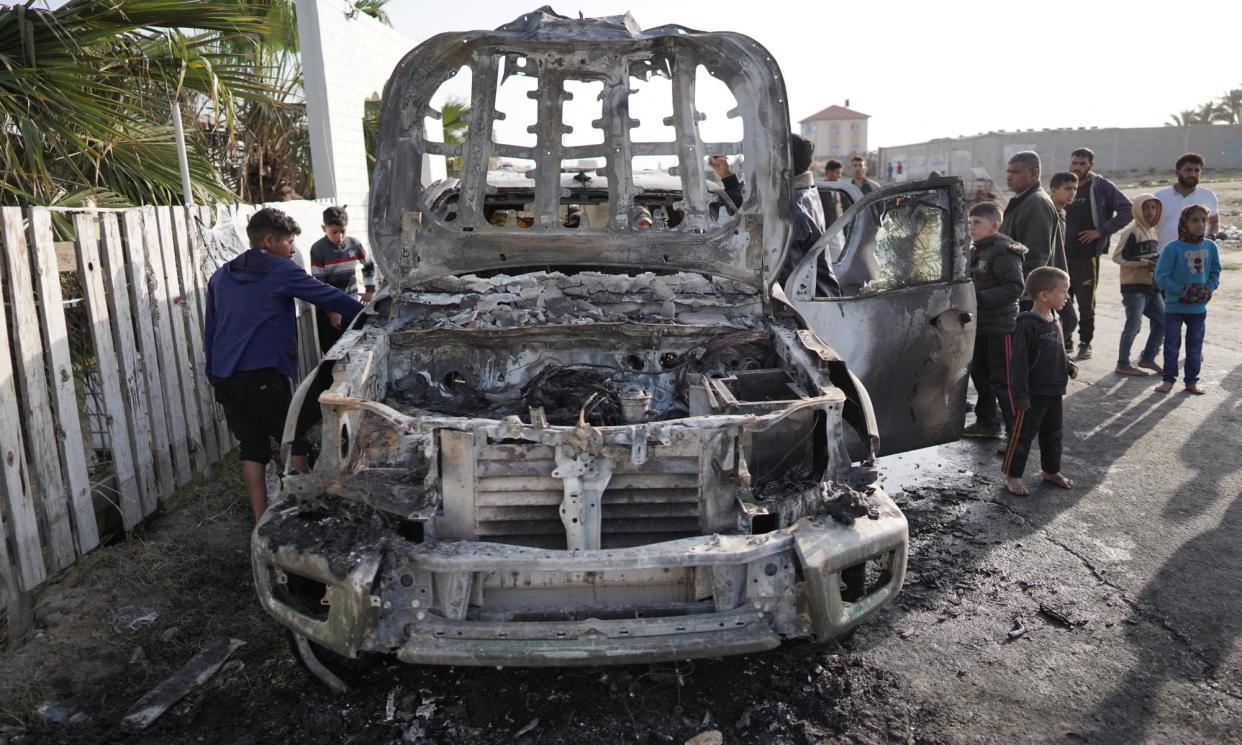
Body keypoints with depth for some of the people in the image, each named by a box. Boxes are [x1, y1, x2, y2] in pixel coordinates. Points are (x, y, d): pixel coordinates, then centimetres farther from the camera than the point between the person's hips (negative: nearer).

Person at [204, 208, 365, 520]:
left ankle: (262, 521, 14)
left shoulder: (220, 277, 17)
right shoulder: (281, 271, -2)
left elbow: (209, 331, 20)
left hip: (224, 379, 7)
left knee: (251, 449, 12)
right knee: (296, 442, 7)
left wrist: (214, 376, 25)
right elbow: (329, 297, -1)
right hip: (262, 377, -7)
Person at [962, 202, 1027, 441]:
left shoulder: (1003, 252, -16)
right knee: (980, 375, 19)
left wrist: (981, 299, -28)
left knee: (1003, 380, -6)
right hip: (979, 325, 10)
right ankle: (987, 423, 33)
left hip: (1000, 327, -10)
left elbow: (1015, 287, -24)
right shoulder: (975, 251, 13)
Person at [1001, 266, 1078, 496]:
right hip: (1034, 394, -8)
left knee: (1053, 433, 20)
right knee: (1023, 435, 2)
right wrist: (1021, 396, -21)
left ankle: (1051, 471, 37)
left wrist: (1069, 366, 2)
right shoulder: (1027, 325, -20)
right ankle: (1012, 476, 15)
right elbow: (1019, 363, -20)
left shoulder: (1054, 322, 7)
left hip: (1054, 392, 8)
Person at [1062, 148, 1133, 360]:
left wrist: (1102, 231, -13)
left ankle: (1085, 343, 13)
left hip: (1087, 255, -5)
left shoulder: (1102, 186, -4)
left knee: (1086, 304, 3)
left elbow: (1126, 210, -7)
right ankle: (1065, 340, 21)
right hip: (1063, 254, 5)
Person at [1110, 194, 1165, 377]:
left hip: (1151, 286, 8)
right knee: (1133, 326, -6)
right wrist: (1144, 263, -20)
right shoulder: (1132, 232, -11)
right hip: (1134, 286, -8)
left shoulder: (1152, 231, 14)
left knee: (1163, 321, 9)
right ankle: (1123, 365, 4)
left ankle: (1147, 358, 21)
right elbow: (1117, 256, -17)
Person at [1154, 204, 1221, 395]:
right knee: (1171, 344, 4)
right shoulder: (1172, 248, -14)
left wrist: (1209, 288, -8)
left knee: (1195, 346, 11)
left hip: (1199, 307, 4)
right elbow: (1161, 277, -14)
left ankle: (1192, 381, 22)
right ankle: (1169, 379, 16)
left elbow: (1215, 272, 9)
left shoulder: (1210, 247, -1)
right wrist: (1182, 291, -19)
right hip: (1174, 306, -4)